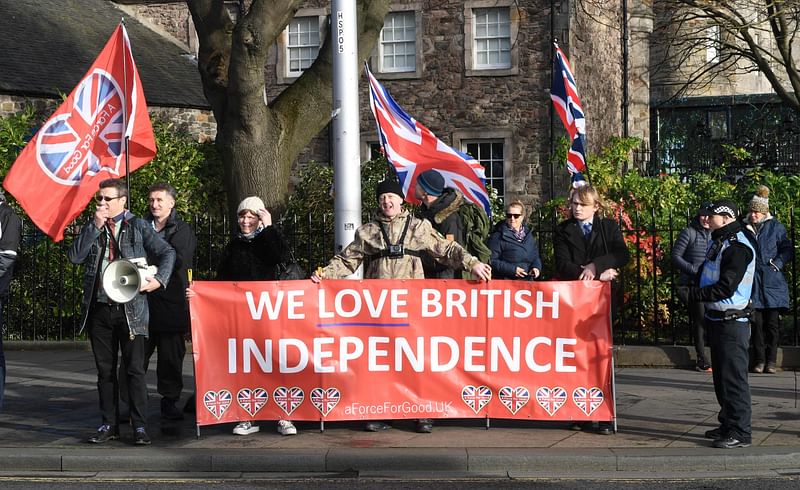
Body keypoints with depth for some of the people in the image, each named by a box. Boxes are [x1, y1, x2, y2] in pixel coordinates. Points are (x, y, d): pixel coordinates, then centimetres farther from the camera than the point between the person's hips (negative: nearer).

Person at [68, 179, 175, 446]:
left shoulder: (138, 226, 3)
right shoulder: (91, 227, 12)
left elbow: (167, 253, 3)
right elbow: (75, 256, -2)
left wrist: (159, 280, -12)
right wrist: (95, 227, -7)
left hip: (130, 309, -3)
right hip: (98, 309, 4)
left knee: (135, 369, -2)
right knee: (105, 370, 10)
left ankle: (140, 426, 3)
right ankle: (109, 424, 19)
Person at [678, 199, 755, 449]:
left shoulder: (737, 247, -17)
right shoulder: (717, 241, 13)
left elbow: (725, 288, -22)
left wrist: (691, 294, -21)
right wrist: (690, 289, 6)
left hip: (732, 322, -10)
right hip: (717, 318, 10)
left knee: (733, 377, -6)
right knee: (721, 375, 17)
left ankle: (740, 432, 0)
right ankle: (728, 424, 29)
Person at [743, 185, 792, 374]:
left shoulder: (775, 226, 2)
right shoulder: (744, 227, 7)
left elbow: (787, 250, 5)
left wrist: (777, 263, -7)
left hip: (772, 282, -1)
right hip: (752, 281, 1)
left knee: (772, 323, 0)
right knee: (756, 323, 0)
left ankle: (771, 361, 9)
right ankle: (759, 360, 9)